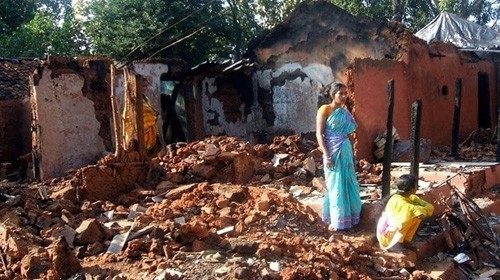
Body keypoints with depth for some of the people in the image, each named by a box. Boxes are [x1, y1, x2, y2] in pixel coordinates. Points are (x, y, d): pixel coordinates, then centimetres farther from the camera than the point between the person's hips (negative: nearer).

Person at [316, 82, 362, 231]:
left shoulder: (345, 111, 11)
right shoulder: (325, 110, -9)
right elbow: (319, 134, -13)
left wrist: (351, 153, 17)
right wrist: (326, 155, -19)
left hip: (346, 151, 7)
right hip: (333, 152, -7)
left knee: (349, 183, 12)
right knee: (336, 185, 1)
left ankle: (348, 217, 26)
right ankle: (336, 220, 12)